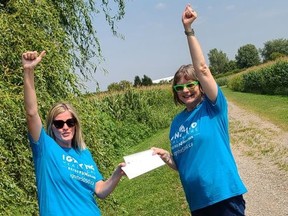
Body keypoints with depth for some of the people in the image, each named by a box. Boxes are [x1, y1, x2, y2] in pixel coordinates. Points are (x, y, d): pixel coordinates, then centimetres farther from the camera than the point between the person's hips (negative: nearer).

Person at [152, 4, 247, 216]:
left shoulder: (213, 107, -6)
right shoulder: (177, 122, 7)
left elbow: (202, 69, -20)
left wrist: (189, 30, -21)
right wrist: (165, 156, -7)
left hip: (225, 196, -5)